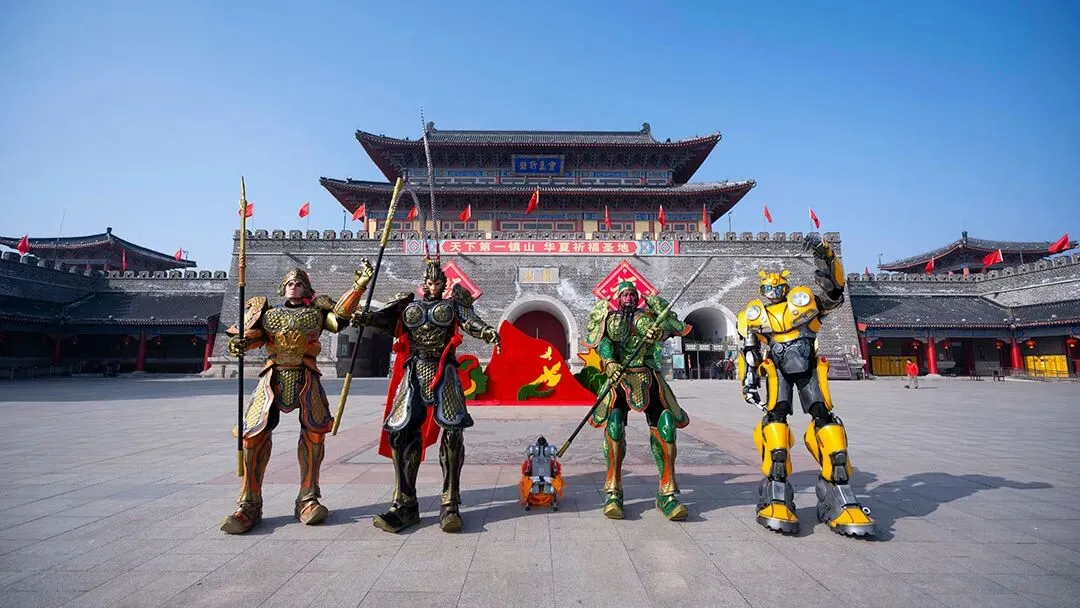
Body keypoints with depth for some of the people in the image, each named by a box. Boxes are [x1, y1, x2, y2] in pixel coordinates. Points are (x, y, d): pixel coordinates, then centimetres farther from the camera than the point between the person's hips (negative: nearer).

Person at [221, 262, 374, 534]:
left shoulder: (316, 310, 15)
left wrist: (359, 285, -13)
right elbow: (254, 333, 3)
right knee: (254, 435, -8)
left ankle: (308, 500, 6)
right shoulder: (268, 312, 19)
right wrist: (239, 342, -21)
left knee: (314, 433, -7)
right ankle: (249, 506, 4)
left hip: (306, 378, 0)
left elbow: (339, 314, -2)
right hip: (273, 377, 1)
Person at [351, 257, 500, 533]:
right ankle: (405, 504, 11)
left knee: (452, 431, -11)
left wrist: (486, 331, -33)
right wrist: (366, 318, -26)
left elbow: (469, 321, -10)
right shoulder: (407, 305, 15)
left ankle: (450, 505, -1)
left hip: (444, 373, -2)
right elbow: (386, 319, -3)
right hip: (413, 374, 2)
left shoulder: (453, 304, 9)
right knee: (401, 433, -1)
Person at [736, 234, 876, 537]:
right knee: (776, 416, -20)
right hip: (776, 368, -1)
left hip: (808, 366, 1)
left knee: (824, 418, -13)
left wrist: (825, 255, -18)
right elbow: (747, 352, 8)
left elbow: (833, 289, -6)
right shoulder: (753, 315, 11)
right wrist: (747, 382, -2)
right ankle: (776, 498, -22)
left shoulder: (803, 298, 10)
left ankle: (839, 498, -8)